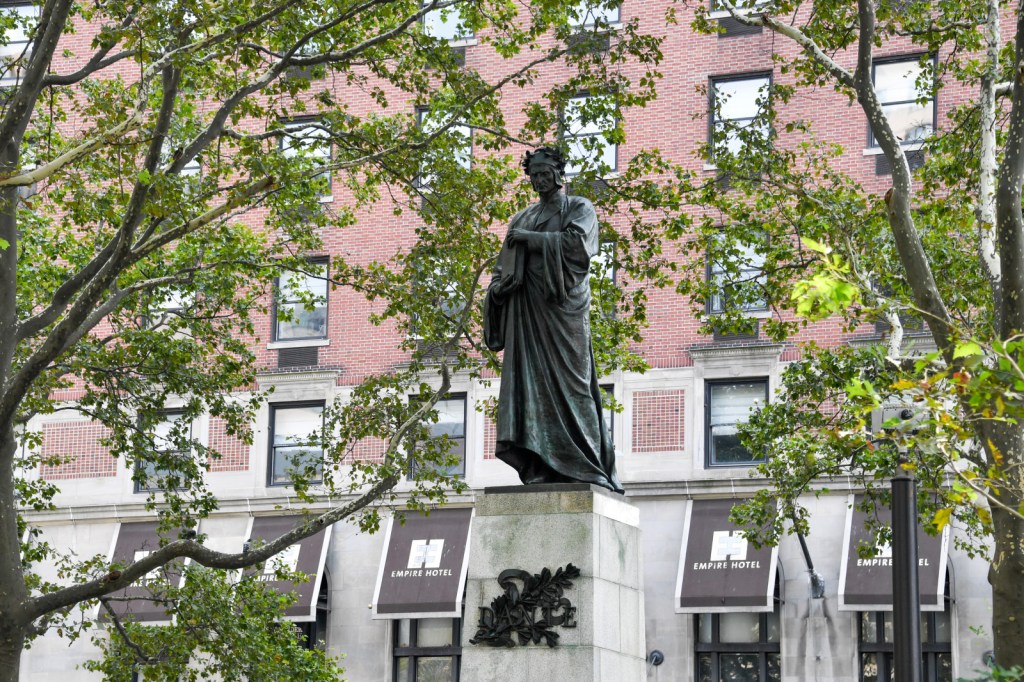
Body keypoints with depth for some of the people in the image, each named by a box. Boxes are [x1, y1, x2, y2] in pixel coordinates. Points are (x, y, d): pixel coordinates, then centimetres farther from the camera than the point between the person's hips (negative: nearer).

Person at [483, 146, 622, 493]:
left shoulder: (578, 208, 8)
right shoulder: (522, 218, 23)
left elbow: (574, 243, -11)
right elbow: (505, 266, 19)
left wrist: (530, 239, -8)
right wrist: (497, 288, -2)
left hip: (562, 306, -5)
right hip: (527, 311, 5)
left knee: (565, 382, -10)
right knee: (530, 381, -6)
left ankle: (581, 467, -10)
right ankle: (542, 467, -10)